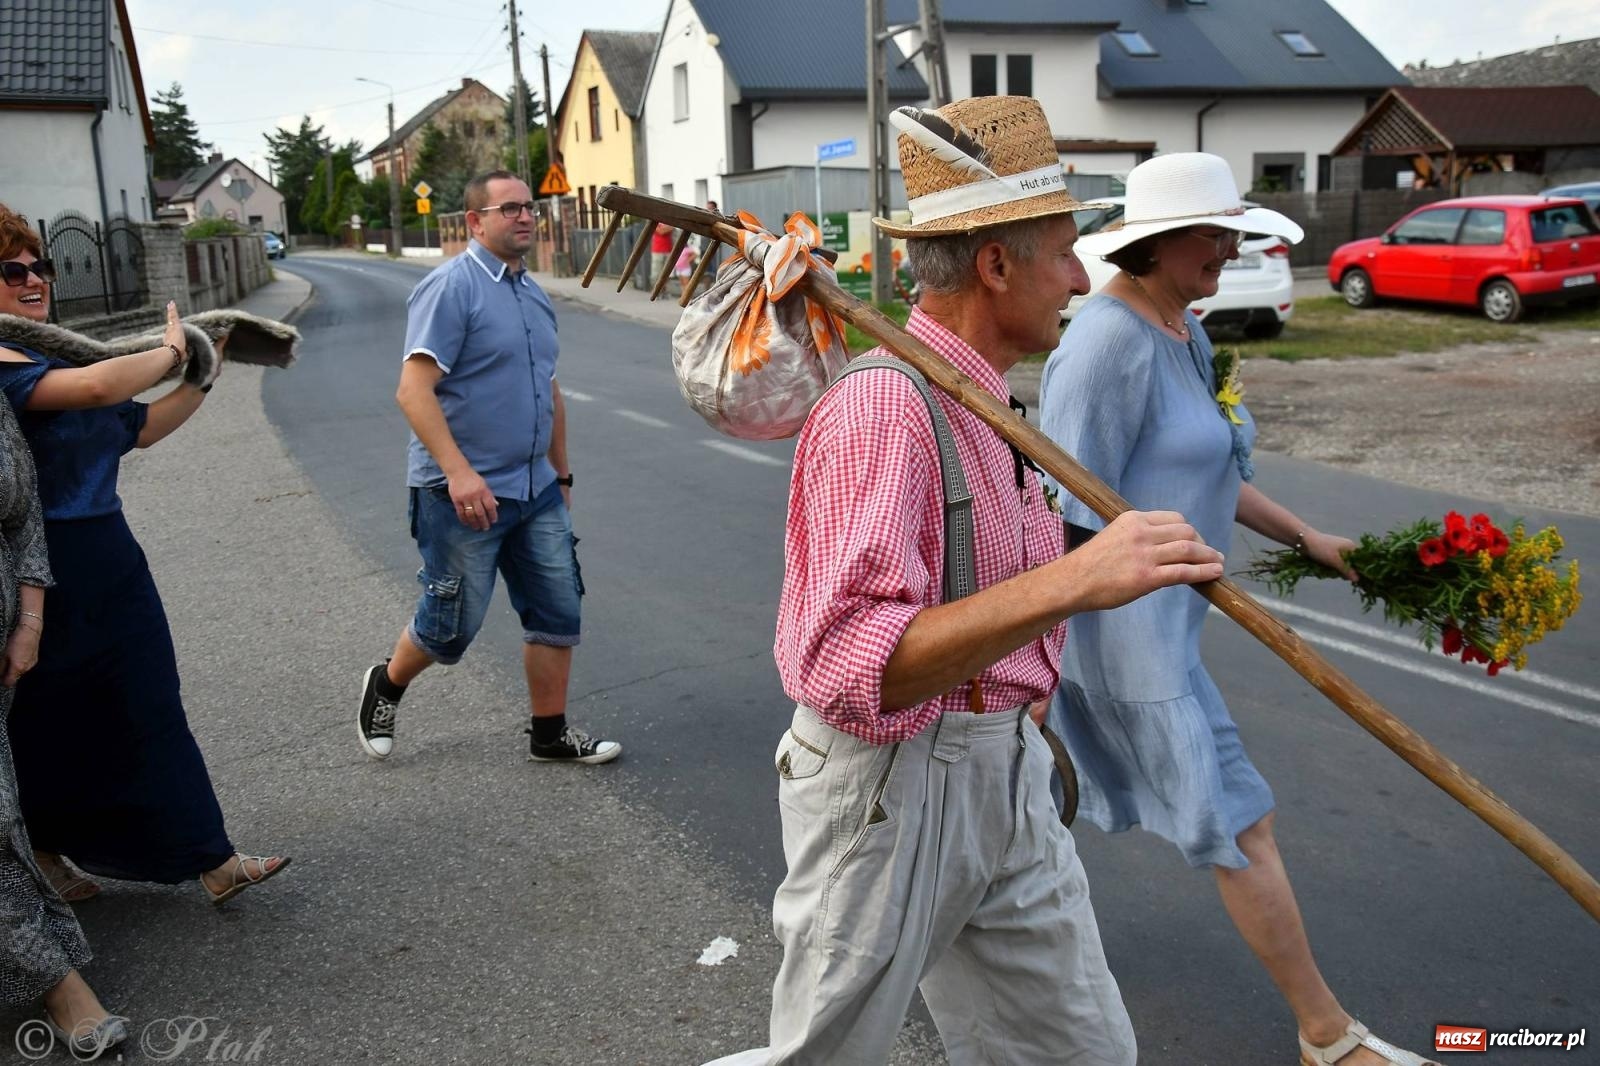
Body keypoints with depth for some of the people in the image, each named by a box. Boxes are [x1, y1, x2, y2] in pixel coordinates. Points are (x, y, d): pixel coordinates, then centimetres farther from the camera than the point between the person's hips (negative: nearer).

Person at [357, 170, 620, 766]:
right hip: (463, 493, -7)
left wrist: (561, 473, 23)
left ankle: (550, 734, 22)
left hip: (535, 491, 7)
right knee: (451, 626, 5)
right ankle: (385, 687, 34)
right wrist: (459, 472, -30)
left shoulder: (534, 295, 13)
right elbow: (414, 390, -21)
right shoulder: (450, 288, -13)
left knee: (558, 612, 8)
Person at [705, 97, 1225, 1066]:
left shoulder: (986, 398, 12)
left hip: (1004, 779, 9)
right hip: (891, 779, -9)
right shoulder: (882, 409, -21)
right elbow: (849, 668, -33)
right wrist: (1066, 583, -40)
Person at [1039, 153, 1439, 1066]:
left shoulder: (1183, 330, 10)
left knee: (1055, 788, 22)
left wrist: (1305, 536, 18)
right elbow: (1068, 509, -21)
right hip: (1124, 621, -10)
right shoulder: (1112, 343, -21)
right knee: (1240, 822, 2)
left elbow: (1205, 470, 20)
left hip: (1155, 612, 10)